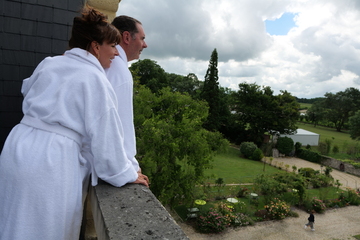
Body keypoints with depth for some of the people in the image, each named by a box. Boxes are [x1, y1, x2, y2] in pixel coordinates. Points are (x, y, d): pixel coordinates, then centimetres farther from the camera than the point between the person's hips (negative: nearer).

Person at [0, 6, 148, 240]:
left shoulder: (48, 63, 8)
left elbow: (27, 89, 29)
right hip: (53, 159, -7)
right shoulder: (95, 79, -12)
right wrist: (126, 174, -2)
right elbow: (105, 136, -13)